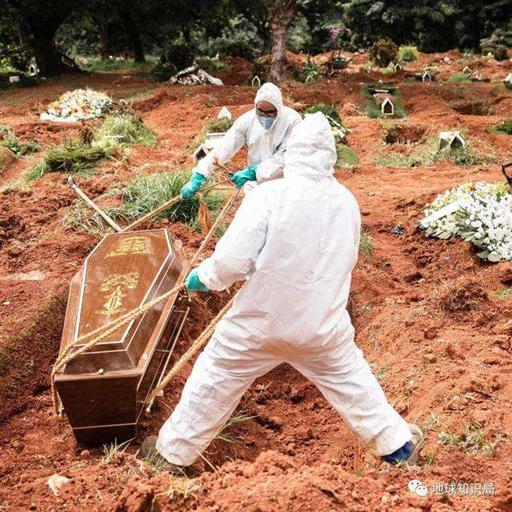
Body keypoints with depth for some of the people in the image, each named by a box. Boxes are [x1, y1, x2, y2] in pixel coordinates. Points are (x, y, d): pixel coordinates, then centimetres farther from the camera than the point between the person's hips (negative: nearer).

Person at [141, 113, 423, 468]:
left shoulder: (268, 196, -19)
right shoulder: (347, 202, -3)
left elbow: (231, 261, -20)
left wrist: (204, 277, 0)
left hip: (260, 323, -3)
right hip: (324, 325, 3)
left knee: (214, 381, 15)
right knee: (352, 382, 24)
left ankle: (173, 451, 30)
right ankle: (400, 445, 37)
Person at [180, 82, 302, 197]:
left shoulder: (292, 121, -16)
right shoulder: (247, 120, -8)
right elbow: (222, 149, -13)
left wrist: (253, 172, -29)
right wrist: (198, 177, -23)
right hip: (256, 185, 3)